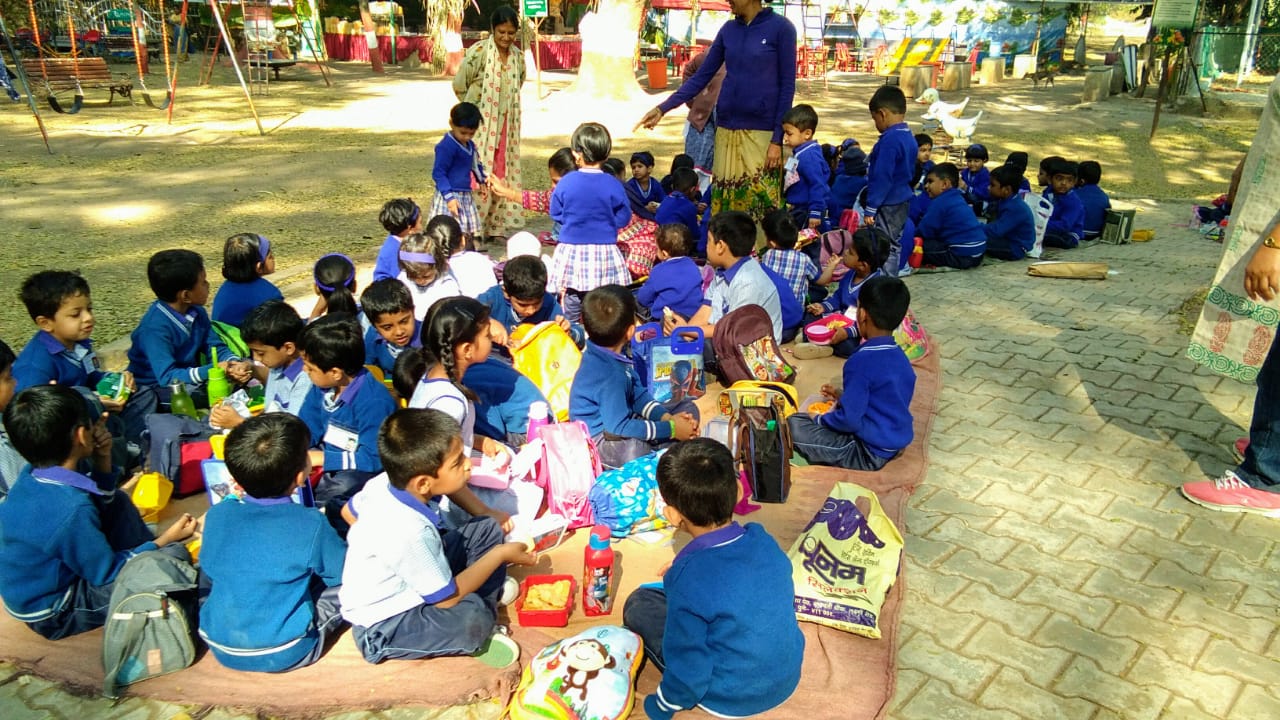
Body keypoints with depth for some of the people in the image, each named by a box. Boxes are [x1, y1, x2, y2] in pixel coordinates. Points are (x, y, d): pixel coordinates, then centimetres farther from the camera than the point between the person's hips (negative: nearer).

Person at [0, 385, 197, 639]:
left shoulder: (33, 475, -8)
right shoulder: (71, 509, -35)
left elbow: (104, 499, 12)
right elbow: (108, 575, -20)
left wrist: (102, 458, -5)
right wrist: (167, 539, -11)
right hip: (55, 615, -9)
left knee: (118, 502, 16)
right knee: (174, 556, -18)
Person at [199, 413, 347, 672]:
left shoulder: (216, 515, -9)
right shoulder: (310, 524, -21)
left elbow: (209, 570, 9)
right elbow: (346, 572, -5)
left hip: (220, 648, 3)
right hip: (283, 655, -2)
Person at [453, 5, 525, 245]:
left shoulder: (518, 57, 5)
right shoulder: (478, 52, -12)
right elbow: (459, 85, -6)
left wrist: (502, 106, 12)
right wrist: (473, 109, 4)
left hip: (505, 125, 6)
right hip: (479, 124, -6)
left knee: (502, 174, 9)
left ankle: (494, 227, 20)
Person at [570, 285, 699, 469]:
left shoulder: (615, 356, -1)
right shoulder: (608, 375, -30)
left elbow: (639, 395, 8)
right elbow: (619, 427, -32)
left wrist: (667, 417, -9)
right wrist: (670, 429, -24)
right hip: (598, 439, -10)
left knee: (689, 408, 9)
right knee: (631, 447, -44)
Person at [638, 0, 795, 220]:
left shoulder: (781, 27, -5)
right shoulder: (728, 29, 9)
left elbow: (787, 86, -5)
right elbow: (702, 76, 12)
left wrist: (778, 138, -10)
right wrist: (663, 108, 4)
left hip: (762, 132, -5)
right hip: (727, 129, 5)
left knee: (760, 205, -7)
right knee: (724, 203, 5)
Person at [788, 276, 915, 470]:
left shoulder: (862, 361, -24)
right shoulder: (899, 357, 2)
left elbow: (850, 420, -23)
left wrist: (819, 419, -4)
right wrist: (844, 396, 18)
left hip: (870, 454, -9)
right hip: (896, 442, 9)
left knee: (792, 424, -8)